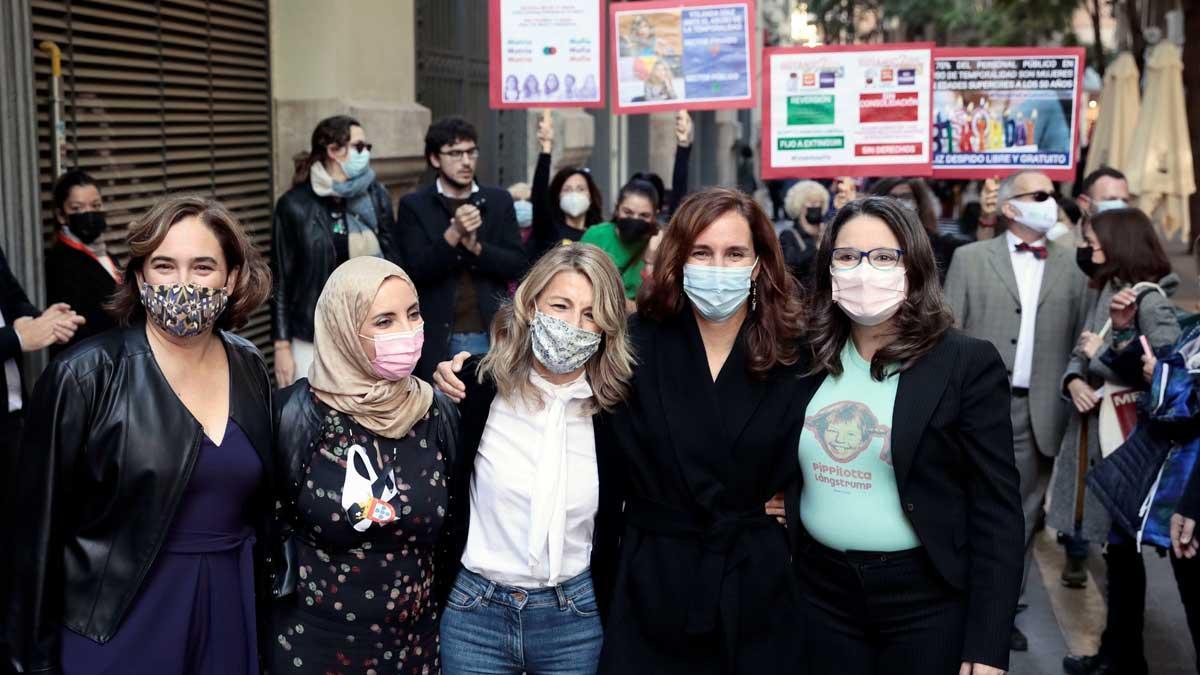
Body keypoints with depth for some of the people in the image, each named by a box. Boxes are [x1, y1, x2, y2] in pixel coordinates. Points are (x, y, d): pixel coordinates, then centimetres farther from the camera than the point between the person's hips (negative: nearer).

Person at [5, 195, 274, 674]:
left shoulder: (250, 370, 2)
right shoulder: (83, 379, -12)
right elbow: (39, 528, -9)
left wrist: (267, 610, 12)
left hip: (232, 613, 4)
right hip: (119, 625, -4)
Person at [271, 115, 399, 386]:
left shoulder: (376, 197, 4)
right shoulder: (294, 205, -3)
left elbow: (393, 264, 7)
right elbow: (281, 279, 0)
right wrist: (282, 346, -3)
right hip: (313, 342, -2)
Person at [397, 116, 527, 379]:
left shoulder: (499, 201, 9)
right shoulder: (414, 205, 3)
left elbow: (518, 265, 3)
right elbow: (415, 271, -7)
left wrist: (475, 246, -13)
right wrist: (453, 234, -20)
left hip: (491, 335, 2)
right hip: (439, 339, -2)